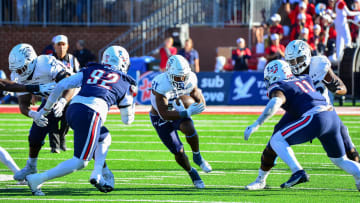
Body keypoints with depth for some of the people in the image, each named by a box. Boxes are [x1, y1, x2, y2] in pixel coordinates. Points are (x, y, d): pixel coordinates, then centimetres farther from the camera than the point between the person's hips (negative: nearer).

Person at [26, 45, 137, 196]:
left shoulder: (89, 71, 24)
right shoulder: (125, 84, 19)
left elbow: (61, 86, 17)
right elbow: (127, 120, 28)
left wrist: (46, 108, 28)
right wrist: (130, 103, 48)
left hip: (72, 110, 6)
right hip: (90, 114, -6)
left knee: (104, 138, 30)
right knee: (80, 162, 0)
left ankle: (97, 174, 11)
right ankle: (37, 180, -9)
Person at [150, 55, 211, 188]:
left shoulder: (190, 81, -18)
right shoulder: (161, 85, -34)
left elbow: (201, 103, -3)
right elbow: (164, 114, -36)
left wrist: (191, 107, -26)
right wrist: (188, 112, -43)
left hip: (179, 112, 3)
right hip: (161, 118, -3)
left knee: (189, 129, -31)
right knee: (178, 152, -4)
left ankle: (197, 157, -5)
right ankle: (192, 173, 25)